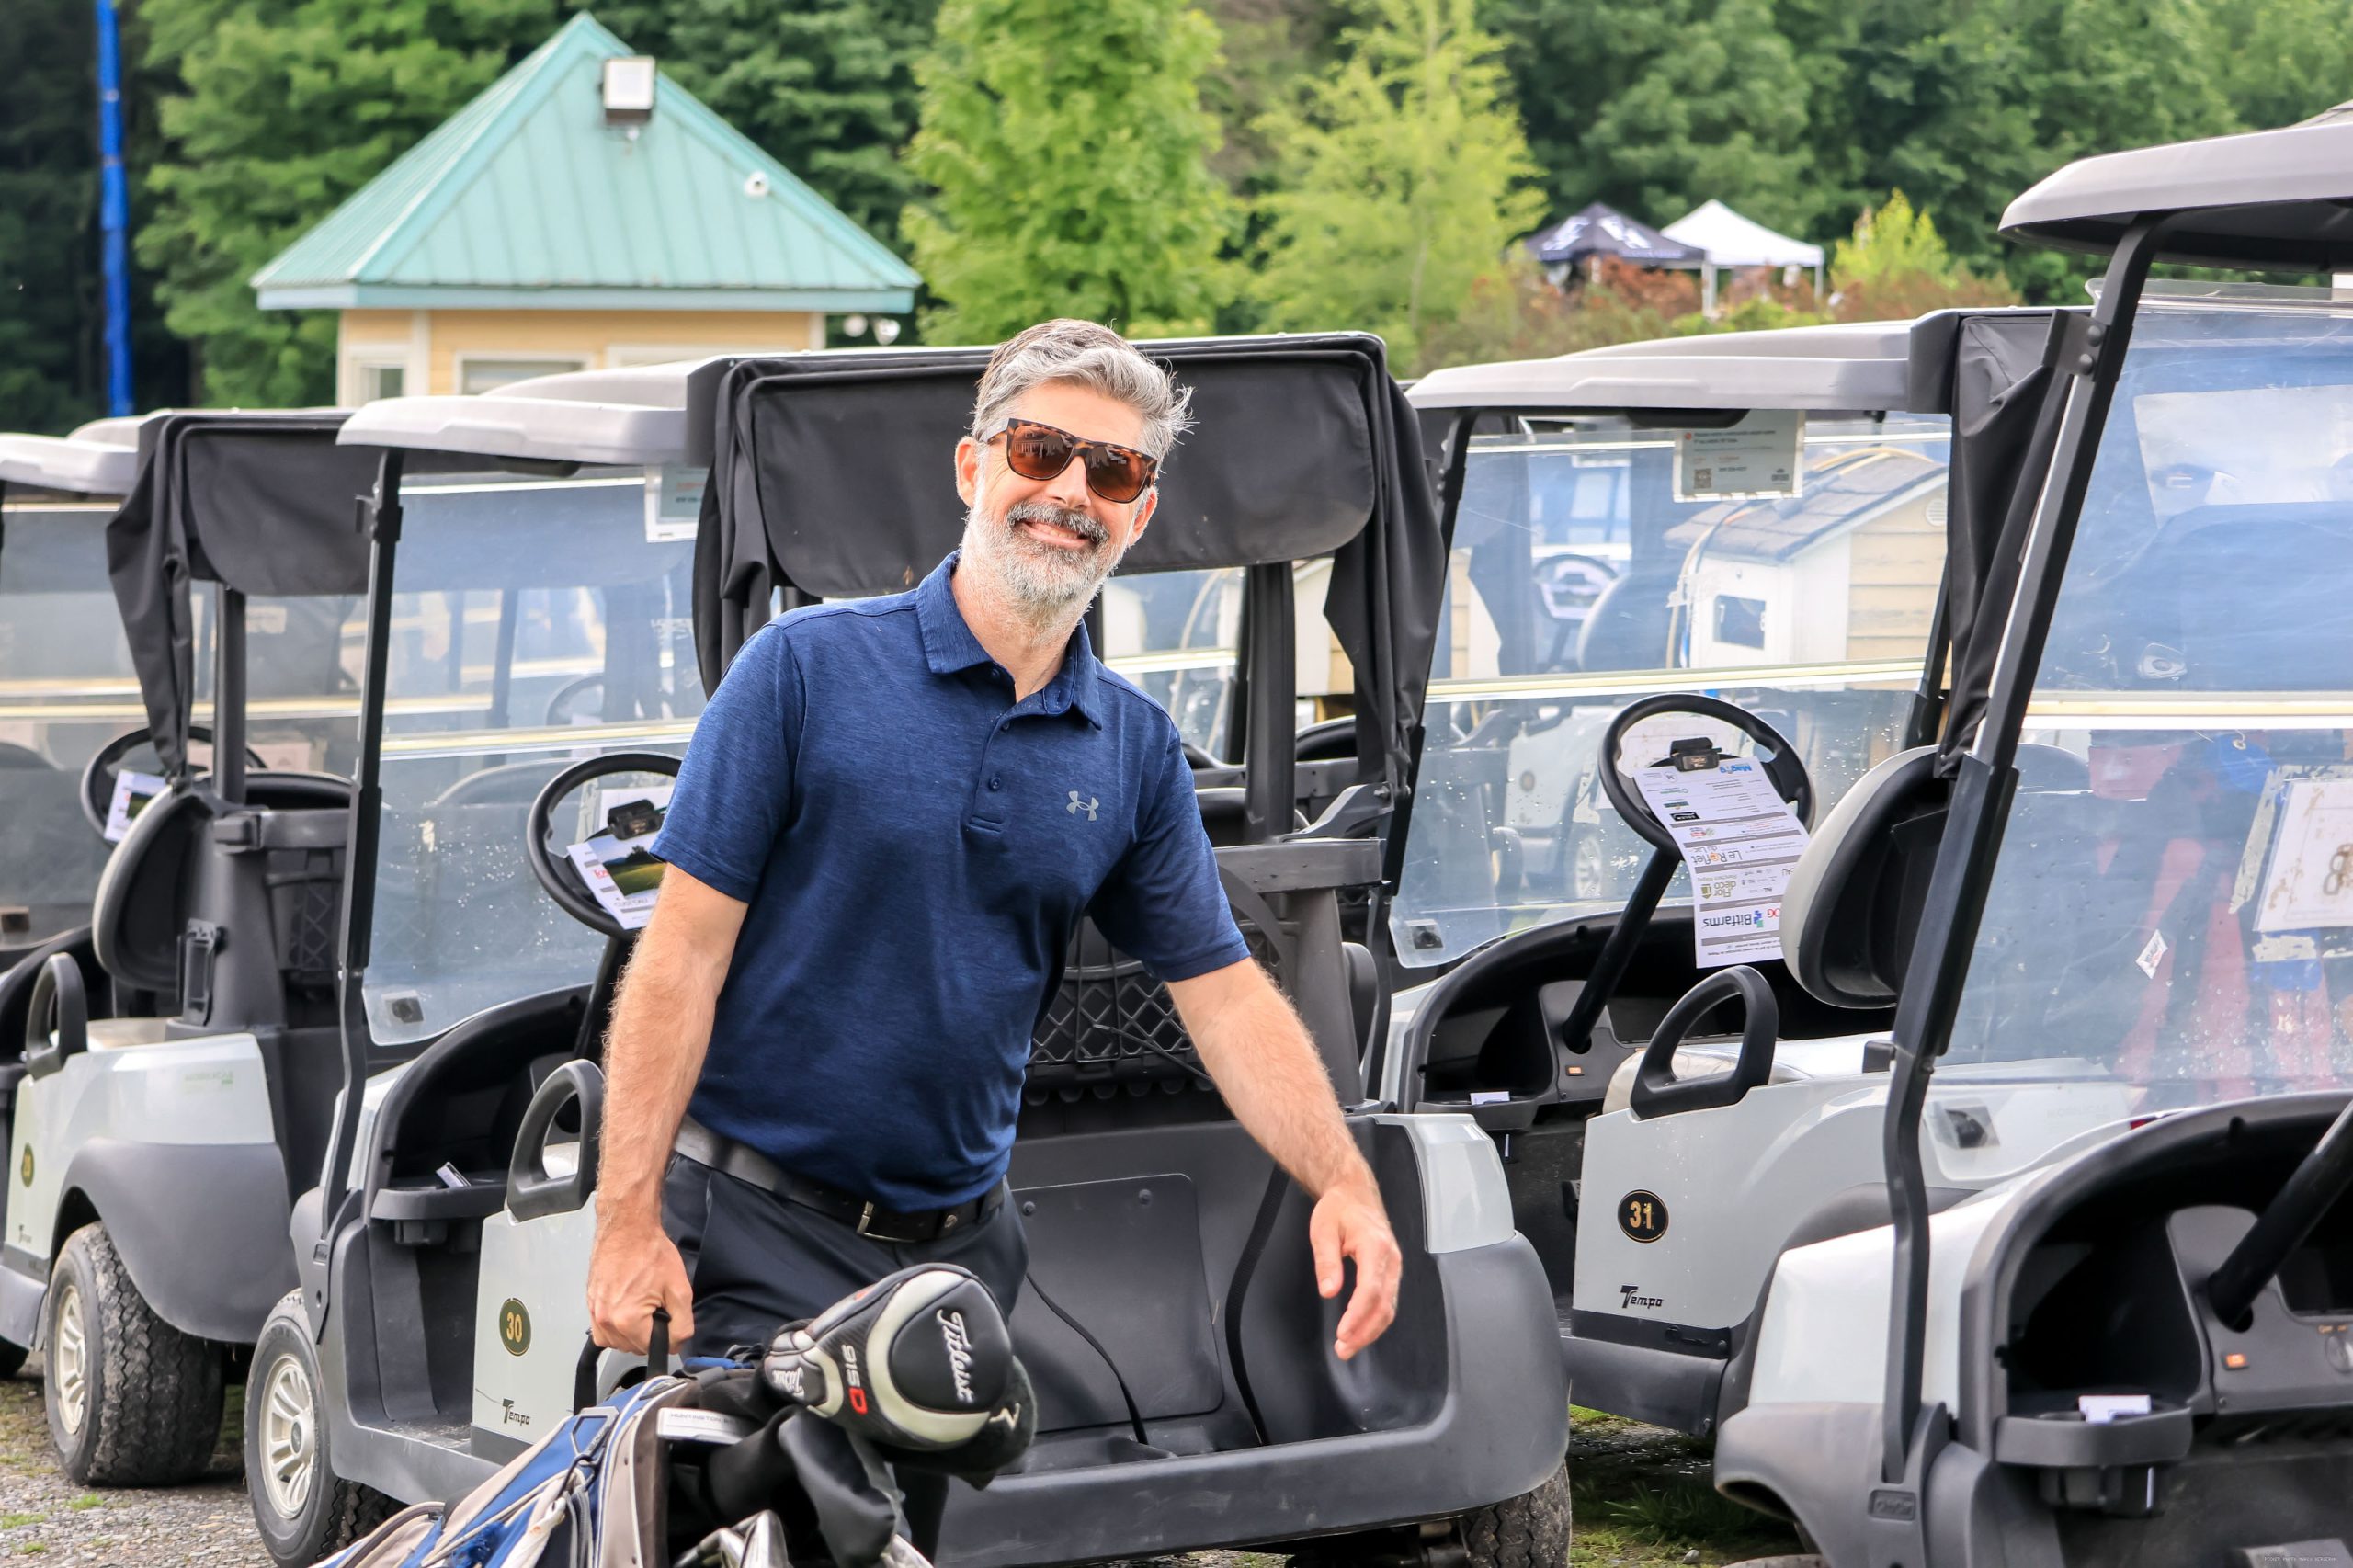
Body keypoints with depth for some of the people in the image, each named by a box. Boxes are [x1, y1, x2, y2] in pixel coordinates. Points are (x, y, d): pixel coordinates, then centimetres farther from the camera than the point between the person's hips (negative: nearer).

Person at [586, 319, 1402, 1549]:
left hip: (960, 1245, 5)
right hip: (759, 1225, -5)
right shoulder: (807, 668, -9)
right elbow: (682, 951, -10)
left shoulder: (1136, 751, 5)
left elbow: (1226, 993, 6)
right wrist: (629, 1220, -15)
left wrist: (1344, 1182, -10)